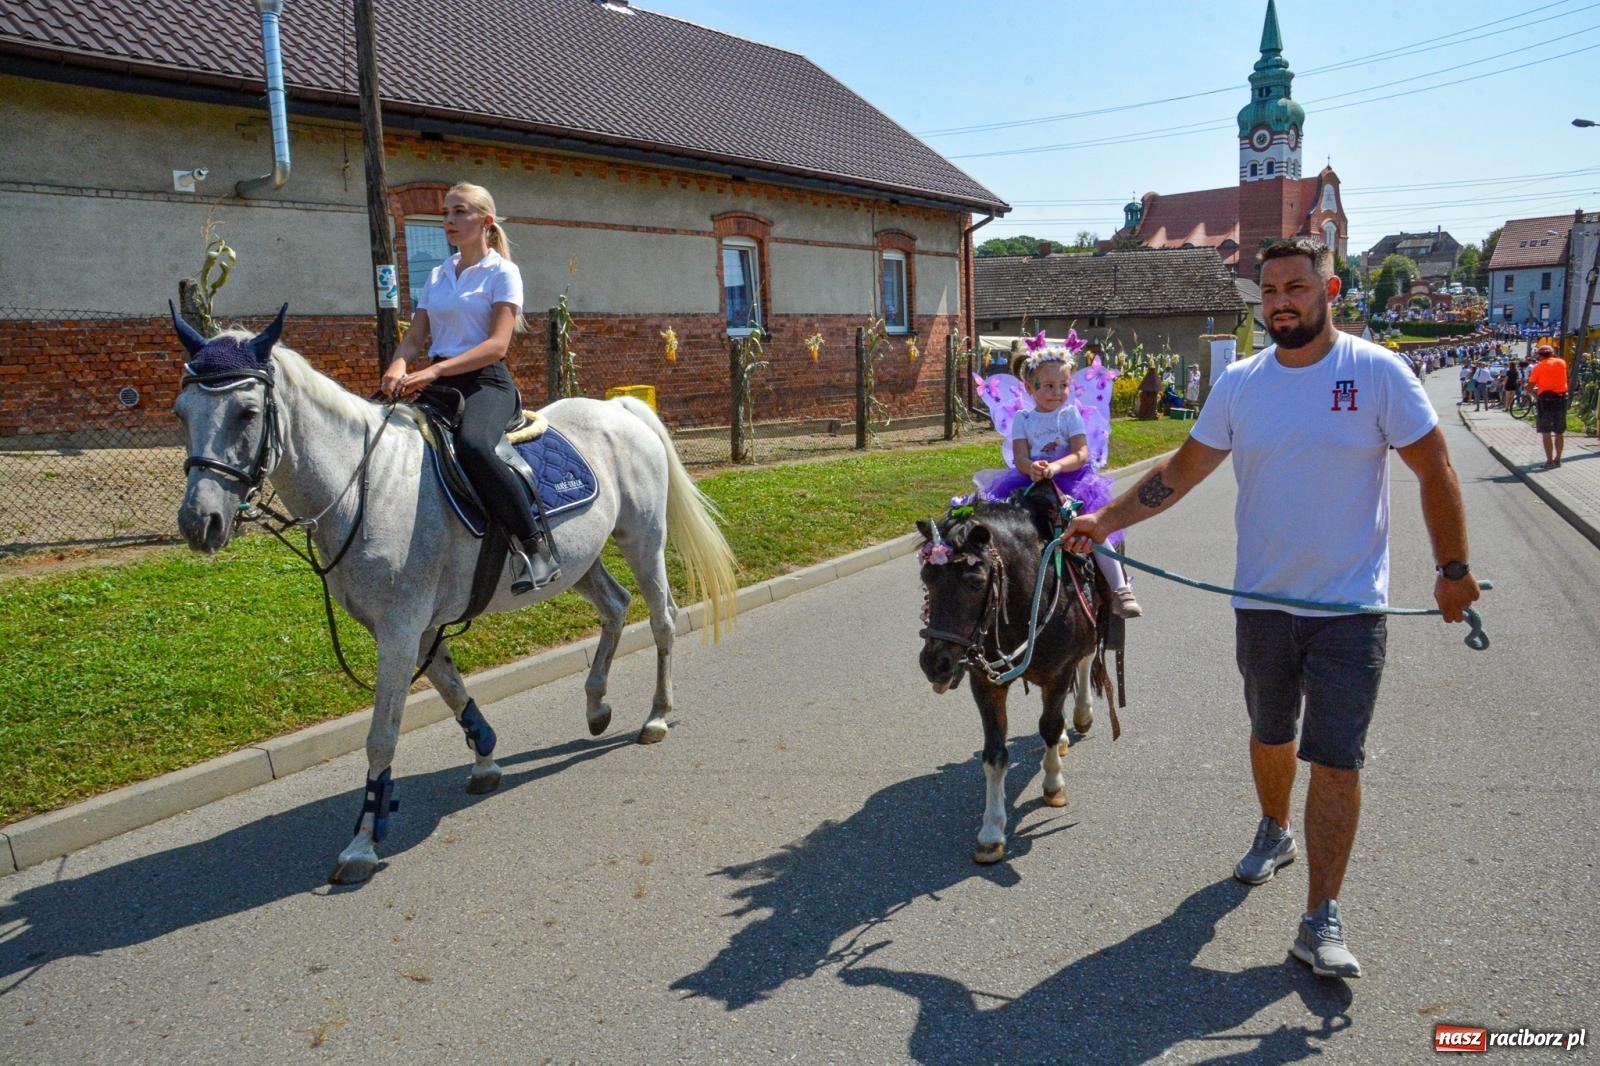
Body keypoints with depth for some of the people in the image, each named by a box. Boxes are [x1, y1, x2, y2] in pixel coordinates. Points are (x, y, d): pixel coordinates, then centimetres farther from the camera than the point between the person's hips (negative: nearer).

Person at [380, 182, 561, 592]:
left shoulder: (502, 273, -1)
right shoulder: (438, 276, 18)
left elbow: (497, 344, -13)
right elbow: (415, 337, 13)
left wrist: (433, 371, -22)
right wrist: (398, 366, -11)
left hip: (486, 381, -7)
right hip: (439, 383, 7)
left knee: (472, 444, -38)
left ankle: (536, 546, -28)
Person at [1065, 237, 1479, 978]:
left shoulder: (1376, 372, -9)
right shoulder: (1240, 383, 0)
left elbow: (1434, 471, -3)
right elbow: (1182, 471, 2)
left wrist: (1453, 568, -3)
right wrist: (1106, 520, -5)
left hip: (1350, 607, -3)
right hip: (1261, 601, 3)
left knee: (1337, 758, -2)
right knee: (1270, 736, 20)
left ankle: (1321, 922, 8)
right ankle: (1274, 834, 46)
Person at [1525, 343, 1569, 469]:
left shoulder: (1539, 366, -3)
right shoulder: (1562, 362, 7)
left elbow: (1530, 386, -4)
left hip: (1546, 398, -4)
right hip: (1562, 398, 4)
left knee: (1546, 432, -2)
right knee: (1559, 432, 13)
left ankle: (1549, 461, -6)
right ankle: (1557, 459, 19)